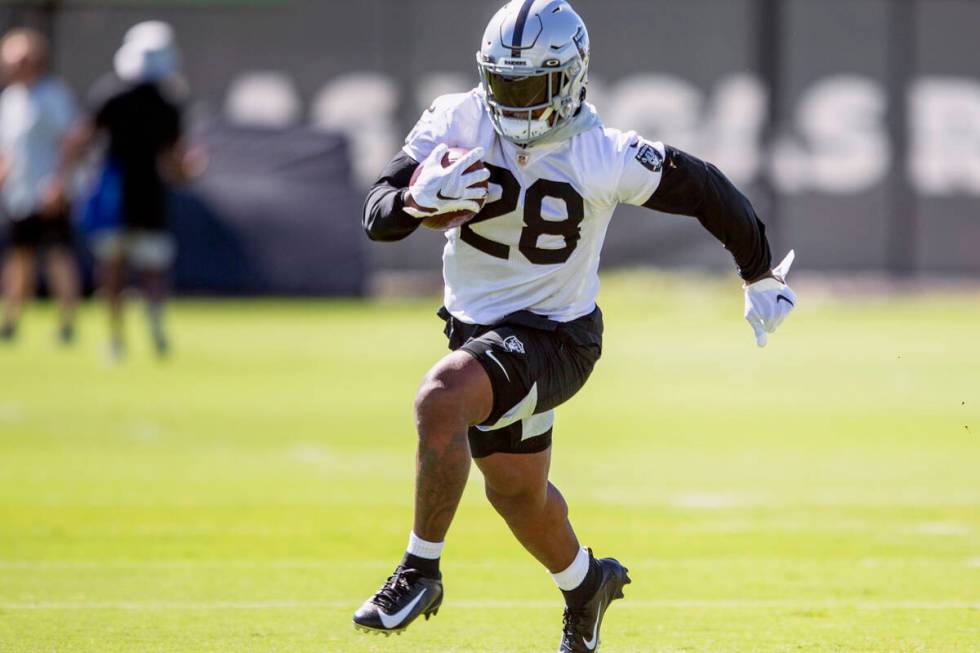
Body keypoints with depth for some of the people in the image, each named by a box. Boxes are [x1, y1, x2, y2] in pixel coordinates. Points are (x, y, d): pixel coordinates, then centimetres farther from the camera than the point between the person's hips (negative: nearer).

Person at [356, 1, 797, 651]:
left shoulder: (605, 158, -21)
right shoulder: (457, 122, -13)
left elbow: (704, 189, -6)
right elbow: (378, 216, -14)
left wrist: (762, 275, 6)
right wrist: (421, 199, -37)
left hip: (552, 336, -6)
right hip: (477, 326, 6)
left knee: (441, 400, -32)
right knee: (516, 490, 23)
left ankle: (421, 572, -18)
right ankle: (586, 583, 53)